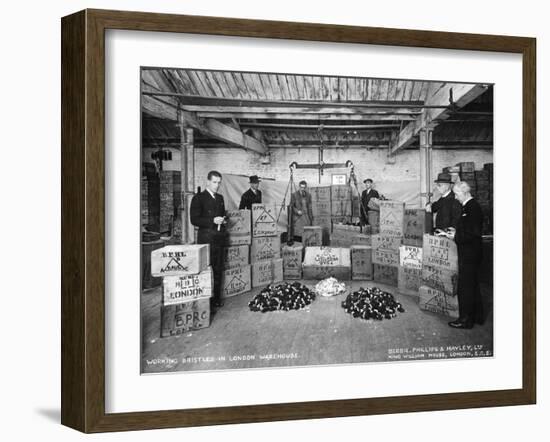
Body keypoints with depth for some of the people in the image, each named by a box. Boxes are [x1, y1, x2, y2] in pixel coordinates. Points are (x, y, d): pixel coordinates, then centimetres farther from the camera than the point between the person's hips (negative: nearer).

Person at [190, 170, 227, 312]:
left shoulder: (220, 198, 17)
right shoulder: (198, 198, -4)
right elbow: (194, 220, -10)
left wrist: (223, 220, 4)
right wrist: (212, 221, -18)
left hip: (219, 238, 6)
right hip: (206, 238, -6)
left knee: (218, 269, 9)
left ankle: (217, 298, 17)